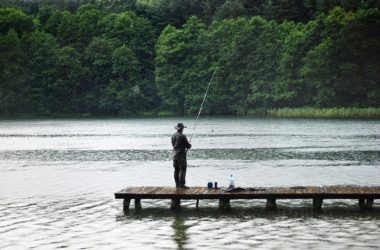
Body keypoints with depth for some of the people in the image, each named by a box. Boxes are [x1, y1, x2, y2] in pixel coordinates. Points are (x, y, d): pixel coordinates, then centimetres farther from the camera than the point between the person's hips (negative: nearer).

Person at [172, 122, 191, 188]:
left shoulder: (173, 136, 7)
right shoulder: (182, 136, -15)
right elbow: (188, 146, -13)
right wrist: (190, 145, 12)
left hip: (174, 154, 7)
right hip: (181, 154, -7)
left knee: (176, 170, 11)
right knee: (182, 169, -5)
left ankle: (177, 184, 14)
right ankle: (182, 184, -8)